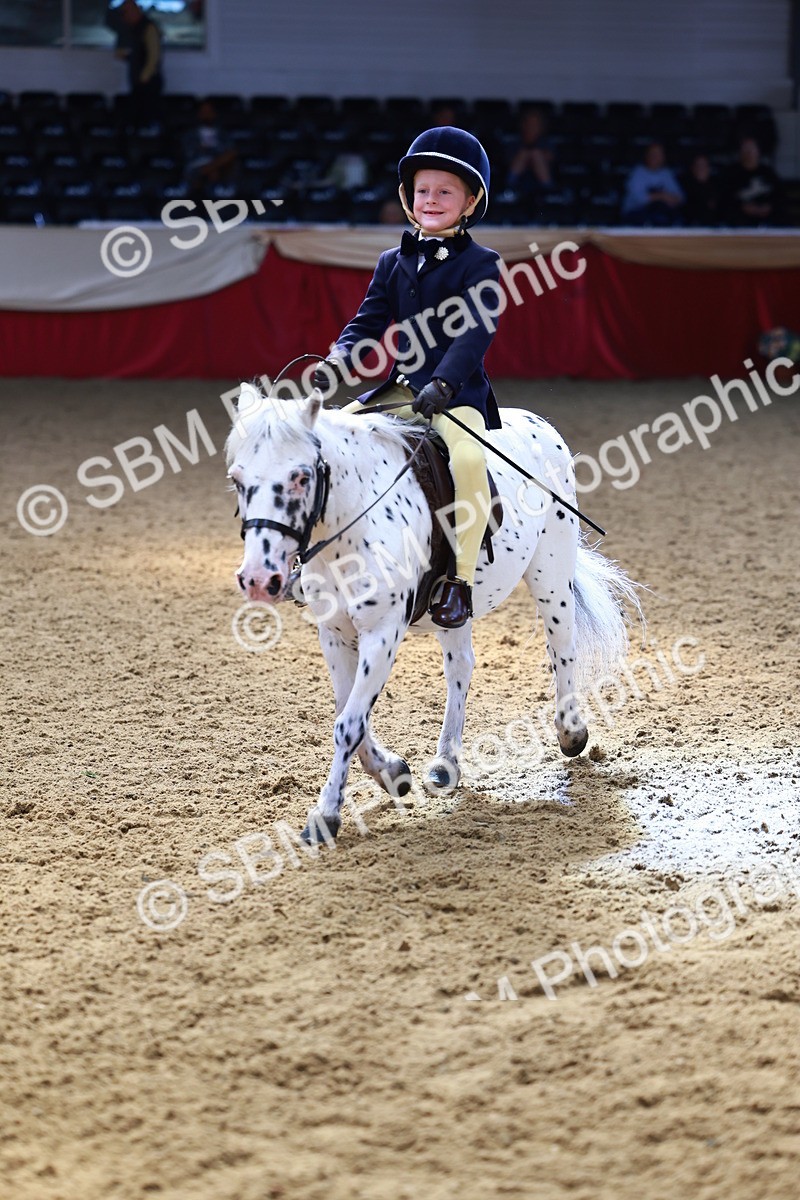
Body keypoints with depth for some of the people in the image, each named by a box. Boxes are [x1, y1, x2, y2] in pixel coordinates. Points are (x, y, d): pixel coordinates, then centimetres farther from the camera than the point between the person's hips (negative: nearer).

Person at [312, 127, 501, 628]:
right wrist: (337, 363, -10)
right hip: (400, 390, 6)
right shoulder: (394, 263, 14)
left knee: (467, 458, -34)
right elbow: (369, 323, 11)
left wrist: (442, 385, -31)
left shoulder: (480, 265, -4)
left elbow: (475, 334, -16)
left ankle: (460, 579, -28)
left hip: (459, 394, -6)